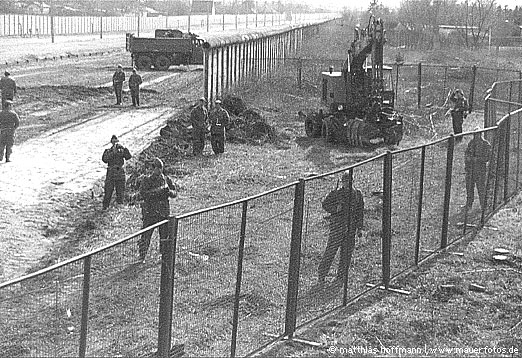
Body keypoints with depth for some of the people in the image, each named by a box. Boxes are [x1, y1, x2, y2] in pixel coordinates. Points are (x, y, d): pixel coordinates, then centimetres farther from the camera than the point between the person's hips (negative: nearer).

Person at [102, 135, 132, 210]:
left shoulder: (121, 150, 7)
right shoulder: (108, 151, 4)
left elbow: (128, 157, -8)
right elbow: (105, 159, -13)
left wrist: (124, 148, -19)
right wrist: (113, 152, -19)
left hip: (120, 172, 2)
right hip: (111, 172, -2)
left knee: (120, 190, 6)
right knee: (108, 190, -1)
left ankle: (120, 204, 18)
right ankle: (105, 206, 8)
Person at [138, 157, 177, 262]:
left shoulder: (166, 179, 8)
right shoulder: (147, 180, -5)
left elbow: (175, 193, 8)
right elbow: (143, 194, -17)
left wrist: (169, 191, -15)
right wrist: (157, 191, -24)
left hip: (164, 212, 4)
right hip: (150, 212, -4)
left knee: (165, 236, 11)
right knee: (146, 236, -3)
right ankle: (141, 257, 6)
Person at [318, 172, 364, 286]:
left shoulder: (357, 194, 7)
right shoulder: (336, 193, -4)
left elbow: (360, 211, 13)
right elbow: (325, 204, 0)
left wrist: (359, 227, 10)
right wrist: (336, 208, -19)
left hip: (351, 227, 4)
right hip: (337, 225, -4)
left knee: (347, 252, 8)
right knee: (331, 250, -7)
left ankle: (341, 276, 21)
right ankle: (321, 275, 3)